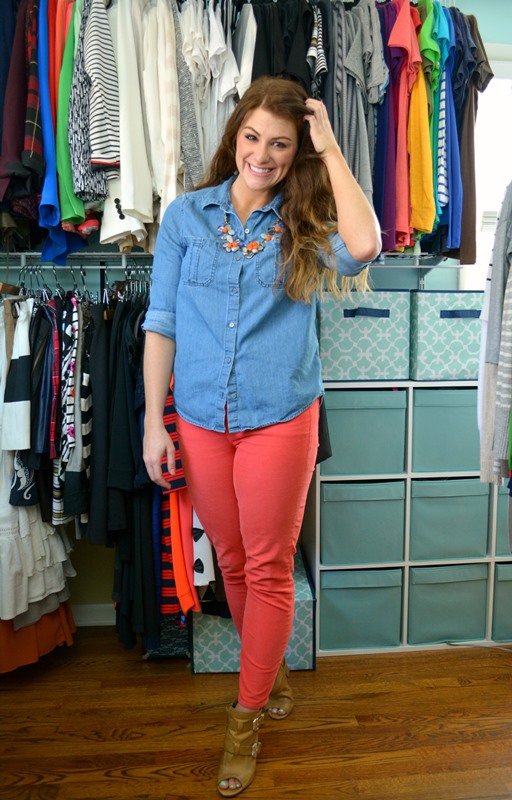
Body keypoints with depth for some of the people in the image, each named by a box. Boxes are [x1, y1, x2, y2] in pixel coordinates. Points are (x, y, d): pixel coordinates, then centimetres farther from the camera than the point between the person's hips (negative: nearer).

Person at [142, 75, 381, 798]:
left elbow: (363, 248, -23)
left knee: (269, 569, 6)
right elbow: (161, 323, 2)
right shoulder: (186, 215, 3)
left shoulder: (306, 223, 0)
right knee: (233, 563, 16)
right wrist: (154, 421, -2)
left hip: (280, 419, -1)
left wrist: (330, 148, -12)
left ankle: (246, 717, 25)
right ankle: (269, 667, 42)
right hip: (200, 420, 2)